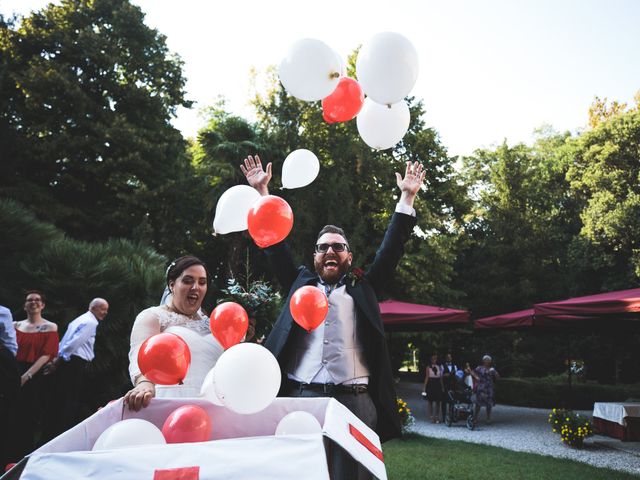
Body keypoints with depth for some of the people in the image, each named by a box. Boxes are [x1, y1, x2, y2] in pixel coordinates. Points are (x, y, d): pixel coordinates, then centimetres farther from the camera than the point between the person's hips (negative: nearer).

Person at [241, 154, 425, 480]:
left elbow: (391, 249, 13)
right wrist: (262, 191, 13)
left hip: (354, 401, 0)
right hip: (300, 398, 1)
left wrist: (407, 198, 10)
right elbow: (276, 246, 15)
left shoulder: (362, 287, 16)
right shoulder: (300, 283, 18)